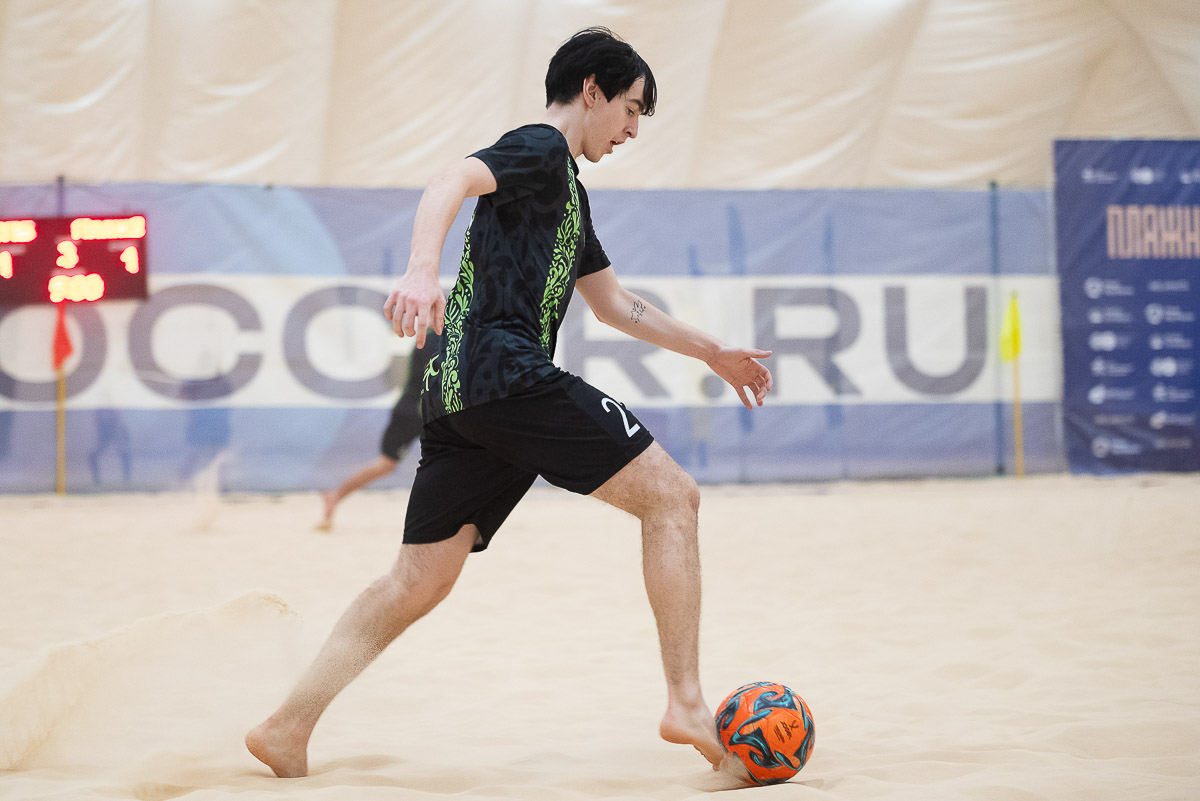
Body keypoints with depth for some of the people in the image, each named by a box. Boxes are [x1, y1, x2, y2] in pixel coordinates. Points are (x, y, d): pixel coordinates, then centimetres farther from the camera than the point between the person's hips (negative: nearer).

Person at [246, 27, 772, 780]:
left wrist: (713, 353, 37)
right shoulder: (540, 148, 1)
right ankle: (688, 703, -8)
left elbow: (614, 302, 37)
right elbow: (451, 181, -19)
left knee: (419, 582, 7)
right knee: (672, 494, -4)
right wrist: (423, 270, -37)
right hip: (505, 372, -10)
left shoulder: (568, 191, 30)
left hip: (458, 392, 10)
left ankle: (287, 728, 4)